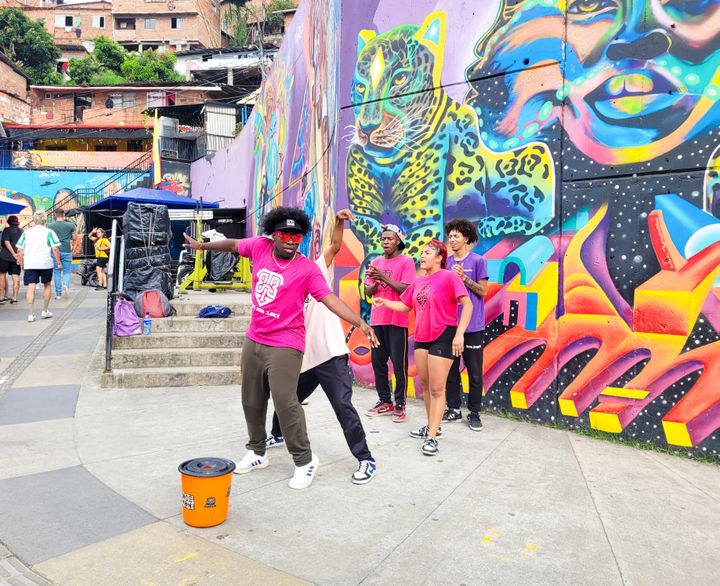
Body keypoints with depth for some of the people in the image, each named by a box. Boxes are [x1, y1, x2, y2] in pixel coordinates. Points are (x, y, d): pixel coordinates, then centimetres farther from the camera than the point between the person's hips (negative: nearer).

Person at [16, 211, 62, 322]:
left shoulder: (26, 232, 9)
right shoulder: (49, 232, 0)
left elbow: (19, 250, 9)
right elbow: (55, 248, -8)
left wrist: (21, 263, 18)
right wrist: (59, 262, 0)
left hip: (29, 264, 2)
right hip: (45, 263, -2)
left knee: (31, 288, -1)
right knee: (47, 285, 17)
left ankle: (30, 314, -8)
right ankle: (45, 311, 21)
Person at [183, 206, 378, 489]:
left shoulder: (307, 269, -13)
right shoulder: (260, 246, 0)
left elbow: (330, 299, -19)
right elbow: (233, 244, 19)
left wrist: (360, 322, -32)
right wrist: (202, 245, 30)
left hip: (285, 345, -6)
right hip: (253, 341, 6)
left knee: (285, 403, -11)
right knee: (251, 401, 15)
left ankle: (305, 461, 8)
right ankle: (257, 453, 35)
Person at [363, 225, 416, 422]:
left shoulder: (406, 262, -3)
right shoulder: (376, 263, 13)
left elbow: (407, 290, -14)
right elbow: (368, 292, 10)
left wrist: (384, 277, -19)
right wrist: (375, 283, -11)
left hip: (397, 320, -6)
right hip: (377, 319, 6)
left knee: (399, 363, -2)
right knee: (378, 361, 9)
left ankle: (400, 404, 7)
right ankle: (384, 401, 20)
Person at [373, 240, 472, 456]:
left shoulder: (448, 277, -11)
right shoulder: (418, 281, 10)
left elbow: (467, 304, -17)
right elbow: (405, 305, 17)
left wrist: (459, 333, -23)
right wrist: (384, 302, 1)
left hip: (443, 337, -8)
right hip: (421, 337, 8)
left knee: (437, 389, -3)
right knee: (425, 385, 15)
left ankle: (431, 437, 4)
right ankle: (433, 427, 31)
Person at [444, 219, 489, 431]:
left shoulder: (478, 261, -2)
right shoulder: (446, 262, 10)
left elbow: (483, 291, -5)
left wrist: (464, 278, -17)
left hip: (472, 325, -4)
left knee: (474, 371, 3)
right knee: (450, 368, 9)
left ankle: (474, 412, 14)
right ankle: (454, 409, 21)